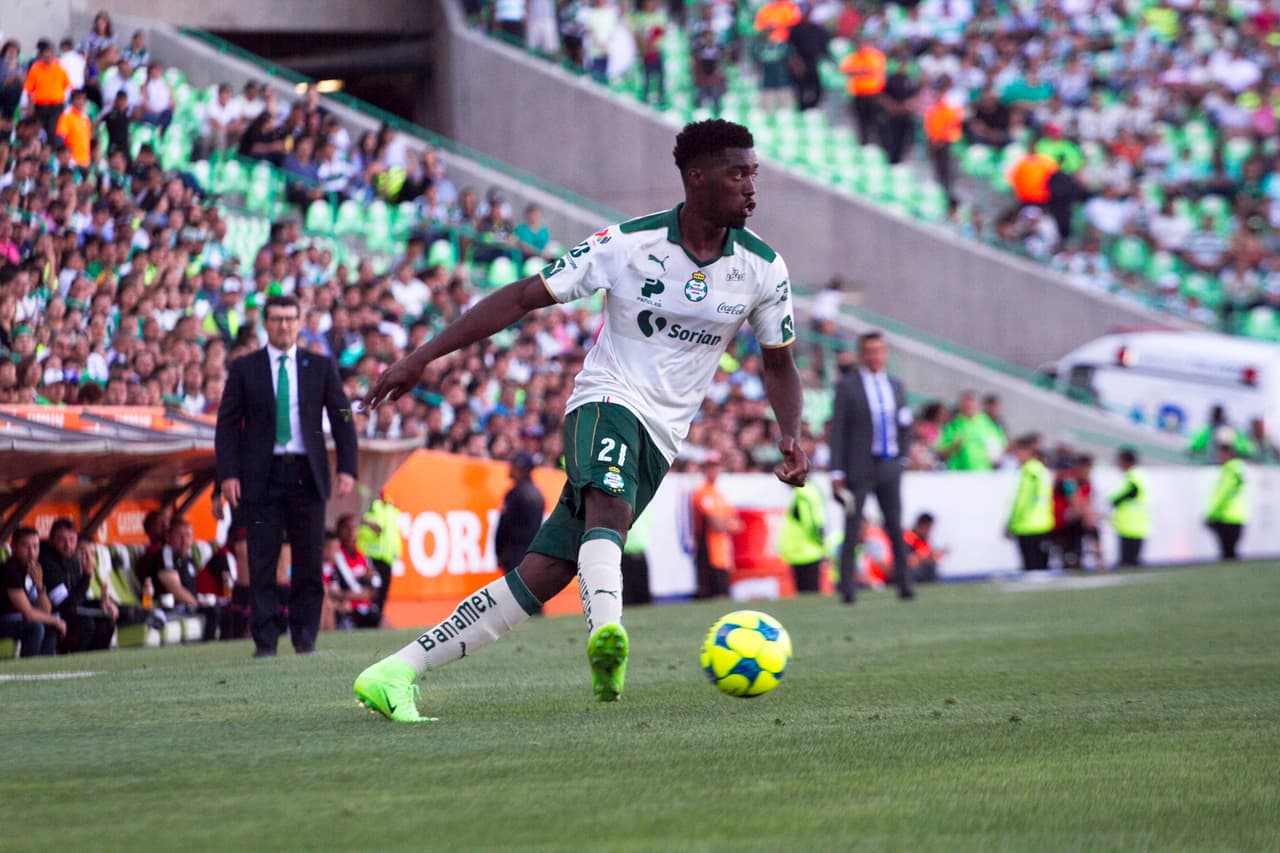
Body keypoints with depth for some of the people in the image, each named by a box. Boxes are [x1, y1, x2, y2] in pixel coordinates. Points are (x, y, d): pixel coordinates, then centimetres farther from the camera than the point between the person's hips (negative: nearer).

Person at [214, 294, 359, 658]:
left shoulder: (321, 367, 9)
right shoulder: (244, 368, 6)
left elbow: (342, 418, 9)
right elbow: (227, 423, 4)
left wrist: (347, 468, -2)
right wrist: (228, 473, -6)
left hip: (306, 474, 1)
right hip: (262, 475, -1)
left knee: (309, 561, 1)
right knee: (262, 563, -4)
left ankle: (305, 638, 9)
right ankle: (265, 640, -1)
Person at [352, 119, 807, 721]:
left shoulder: (762, 269, 0)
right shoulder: (628, 244, -9)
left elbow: (778, 362, 15)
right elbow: (523, 297, -6)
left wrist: (791, 435, -5)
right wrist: (421, 358, -10)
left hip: (660, 441, 3)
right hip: (606, 401, -3)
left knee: (542, 577, -9)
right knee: (610, 504, -38)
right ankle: (606, 632, -63)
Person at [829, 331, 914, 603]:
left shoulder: (896, 385, 14)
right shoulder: (847, 386, -1)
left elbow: (904, 425, 23)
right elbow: (837, 429, -4)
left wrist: (903, 456, 12)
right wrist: (837, 471, -9)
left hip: (889, 467, 4)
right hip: (860, 467, -4)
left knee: (895, 527, 3)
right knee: (852, 529, -3)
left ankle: (905, 584, 6)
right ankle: (848, 588, -1)